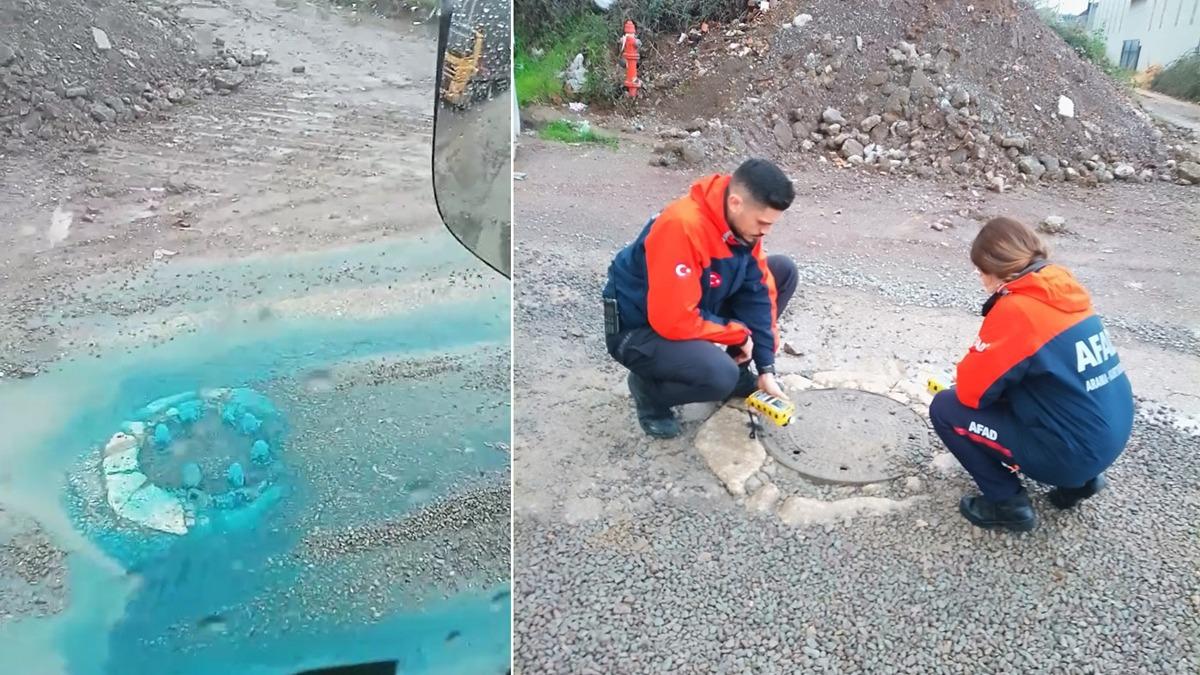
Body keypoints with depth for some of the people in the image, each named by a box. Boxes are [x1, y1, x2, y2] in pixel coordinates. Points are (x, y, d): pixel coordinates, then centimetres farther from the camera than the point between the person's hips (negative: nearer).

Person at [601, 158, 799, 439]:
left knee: (783, 271, 0)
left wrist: (766, 369, -5)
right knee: (720, 375, -35)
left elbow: (757, 293, -1)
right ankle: (648, 388, -2)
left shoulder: (743, 221, -9)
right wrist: (740, 334, -18)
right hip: (638, 329, -8)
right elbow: (673, 321, -33)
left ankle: (737, 374, 11)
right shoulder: (682, 227, -34)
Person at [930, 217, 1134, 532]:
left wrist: (968, 374, 8)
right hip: (1109, 437, 8)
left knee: (945, 409, -2)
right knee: (1006, 389, 29)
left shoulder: (1016, 308, -21)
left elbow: (971, 391, -14)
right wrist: (979, 372, 18)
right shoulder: (1065, 292, 4)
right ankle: (1080, 477, 20)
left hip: (1072, 450, -8)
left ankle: (1008, 504, 6)